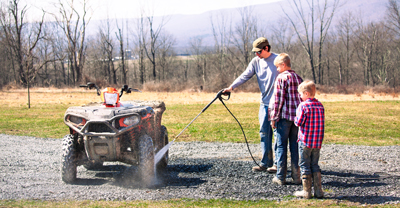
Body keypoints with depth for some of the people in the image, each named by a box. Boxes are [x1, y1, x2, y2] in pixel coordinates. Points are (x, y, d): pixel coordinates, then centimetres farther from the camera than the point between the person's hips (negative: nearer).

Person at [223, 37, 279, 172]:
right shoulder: (256, 61, 8)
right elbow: (245, 76, 3)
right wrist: (231, 87, -11)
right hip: (265, 103, 5)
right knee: (264, 133, 3)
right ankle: (265, 163, 9)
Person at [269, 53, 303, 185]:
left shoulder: (281, 78, -8)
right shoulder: (298, 78, 12)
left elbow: (278, 99, -11)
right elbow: (302, 98, 14)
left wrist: (274, 118, -7)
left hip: (284, 116, -6)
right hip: (298, 117, 6)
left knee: (281, 146, 1)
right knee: (295, 146, 10)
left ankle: (280, 177, 3)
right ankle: (296, 176, 12)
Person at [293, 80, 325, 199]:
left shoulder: (303, 105, -14)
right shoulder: (320, 105, 6)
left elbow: (298, 122, -15)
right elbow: (321, 122, 10)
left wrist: (296, 117, 5)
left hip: (305, 141, -6)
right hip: (318, 142, 6)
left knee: (305, 166, 4)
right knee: (315, 165, 15)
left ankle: (306, 191, 6)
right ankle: (318, 191, 14)